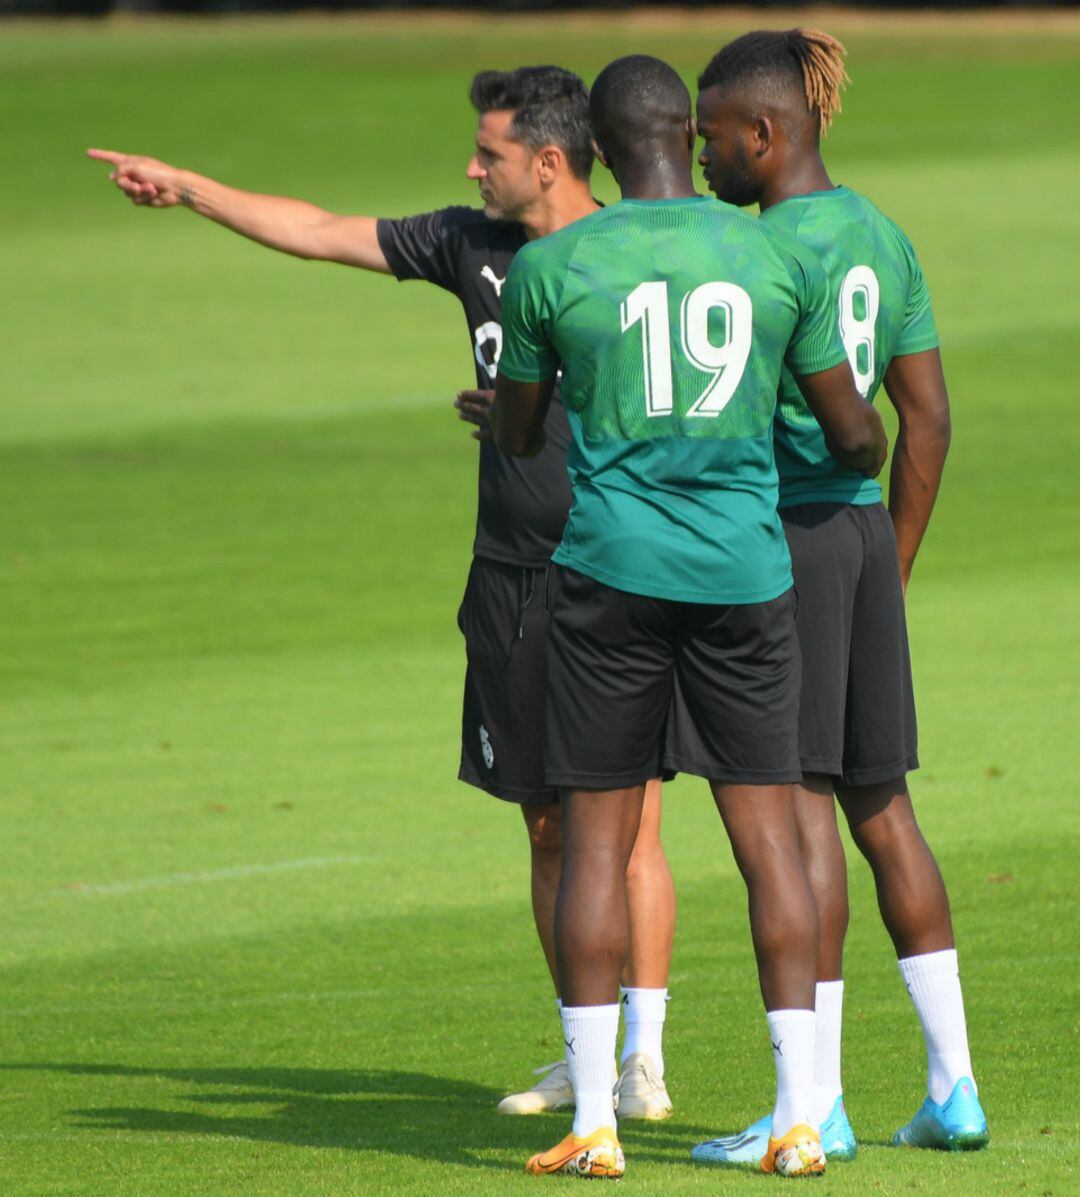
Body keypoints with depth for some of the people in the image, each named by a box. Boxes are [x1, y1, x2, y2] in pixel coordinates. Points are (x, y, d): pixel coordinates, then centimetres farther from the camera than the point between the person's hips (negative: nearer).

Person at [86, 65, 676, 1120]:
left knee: (628, 826, -8)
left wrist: (528, 415, -11)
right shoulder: (471, 245, 11)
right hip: (509, 586, 6)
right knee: (549, 832, 9)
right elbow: (318, 233, 18)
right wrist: (186, 188, 21)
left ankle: (643, 1061, -7)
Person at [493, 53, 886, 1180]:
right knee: (768, 832, 6)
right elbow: (856, 436, 8)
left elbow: (517, 437, 10)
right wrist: (869, 451, 32)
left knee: (596, 834, 4)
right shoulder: (779, 261, 2)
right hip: (747, 570, 1)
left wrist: (498, 411, 34)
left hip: (611, 574, -1)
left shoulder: (550, 266, -3)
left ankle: (593, 1122, 2)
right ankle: (799, 1116, 3)